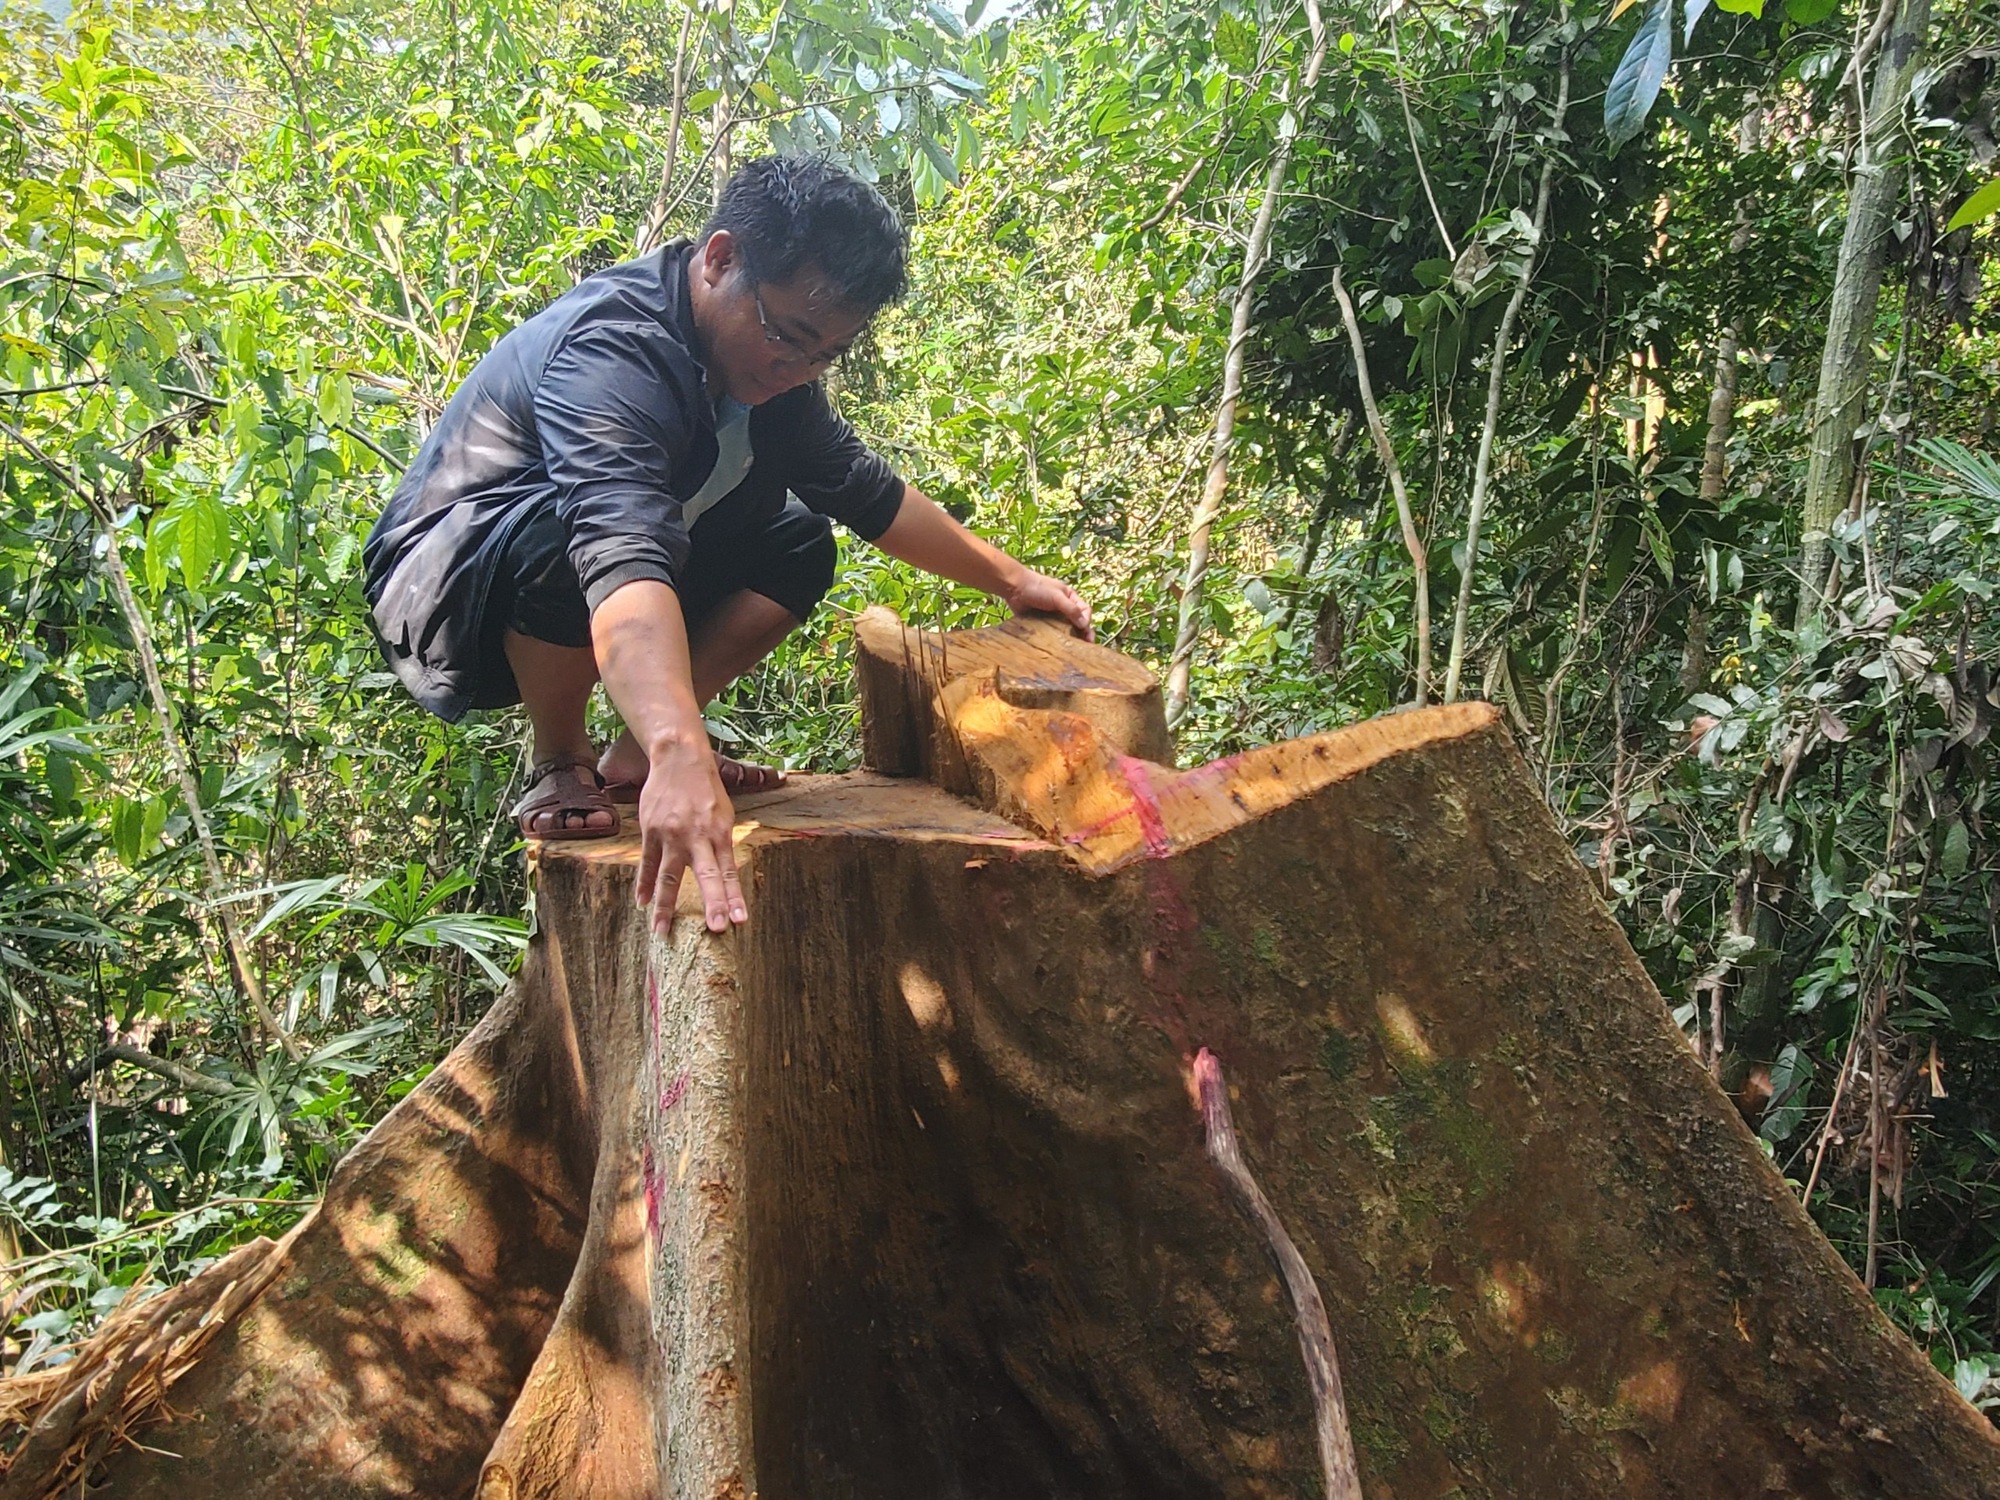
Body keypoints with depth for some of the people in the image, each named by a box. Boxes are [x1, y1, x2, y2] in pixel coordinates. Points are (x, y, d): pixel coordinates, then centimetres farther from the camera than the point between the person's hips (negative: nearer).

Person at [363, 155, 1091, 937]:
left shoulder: (765, 356, -4)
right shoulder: (612, 351, -32)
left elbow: (867, 490, 10)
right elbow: (620, 549, -50)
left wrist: (1010, 579, 11)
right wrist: (681, 755, -64)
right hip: (443, 593, -8)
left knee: (798, 546, 2)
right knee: (570, 527, -38)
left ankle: (634, 754, 2)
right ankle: (559, 768, -12)